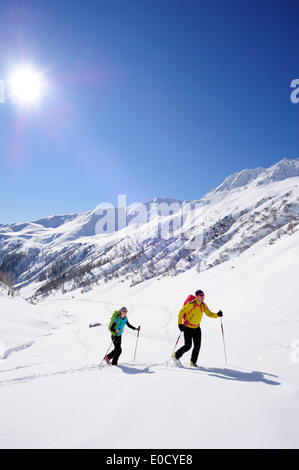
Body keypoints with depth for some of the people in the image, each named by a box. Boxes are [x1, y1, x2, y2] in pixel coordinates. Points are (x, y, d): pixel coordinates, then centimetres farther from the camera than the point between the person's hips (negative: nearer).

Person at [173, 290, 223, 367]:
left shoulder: (204, 305, 0)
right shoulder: (191, 304, -20)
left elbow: (210, 314, 3)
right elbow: (181, 312, -16)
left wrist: (217, 315, -16)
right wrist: (180, 324, -21)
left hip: (197, 328, 6)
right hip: (187, 327, -6)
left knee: (197, 346, 1)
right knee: (188, 346, -8)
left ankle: (193, 362, 19)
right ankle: (176, 355, 16)